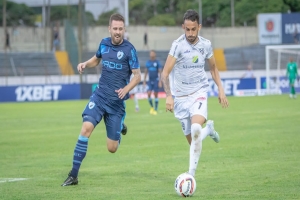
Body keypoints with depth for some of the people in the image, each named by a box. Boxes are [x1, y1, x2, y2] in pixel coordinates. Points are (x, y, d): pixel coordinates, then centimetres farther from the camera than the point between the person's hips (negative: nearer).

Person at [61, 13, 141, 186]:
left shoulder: (129, 49, -10)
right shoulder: (104, 44, 3)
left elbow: (137, 75, -6)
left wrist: (126, 89, -24)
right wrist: (85, 64, 3)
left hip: (117, 101, -3)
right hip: (100, 96, 3)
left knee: (112, 148, 2)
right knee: (86, 128, -22)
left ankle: (120, 126, 40)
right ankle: (73, 175, -16)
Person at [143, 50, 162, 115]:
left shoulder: (157, 62, -4)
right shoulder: (148, 62, 7)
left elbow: (160, 72, -6)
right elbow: (146, 72, 15)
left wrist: (160, 81, -13)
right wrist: (144, 80, 12)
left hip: (156, 80, -3)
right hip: (150, 80, 3)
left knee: (156, 95, 0)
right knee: (149, 94, -9)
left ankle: (155, 109, 7)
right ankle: (151, 107, 11)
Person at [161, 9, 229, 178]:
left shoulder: (206, 45, -1)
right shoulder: (178, 45, -15)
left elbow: (213, 67, 18)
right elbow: (165, 73, -19)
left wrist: (221, 89, 12)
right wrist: (169, 96, -32)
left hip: (199, 92, 1)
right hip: (181, 96, -1)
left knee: (196, 128, -27)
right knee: (192, 140, 6)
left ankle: (191, 173, -22)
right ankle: (208, 128, 43)